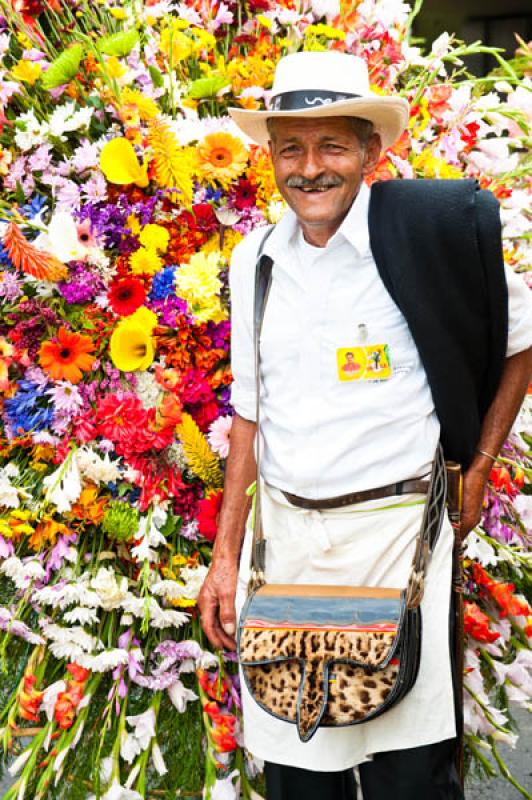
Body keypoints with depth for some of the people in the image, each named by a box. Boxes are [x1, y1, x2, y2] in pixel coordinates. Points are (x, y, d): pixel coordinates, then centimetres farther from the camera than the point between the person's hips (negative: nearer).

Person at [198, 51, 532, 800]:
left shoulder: (427, 234, -9)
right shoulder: (254, 260, 5)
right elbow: (250, 411, 12)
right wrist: (226, 556, 10)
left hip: (395, 529, -4)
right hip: (282, 532, 4)